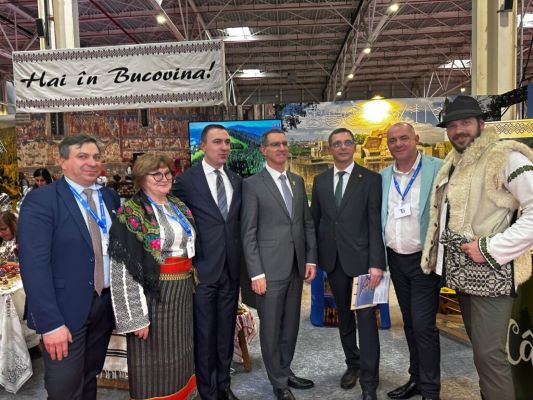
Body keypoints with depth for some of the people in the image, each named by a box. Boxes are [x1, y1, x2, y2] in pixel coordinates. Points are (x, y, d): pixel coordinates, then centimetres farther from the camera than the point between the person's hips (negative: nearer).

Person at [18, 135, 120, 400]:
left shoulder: (110, 197, 6)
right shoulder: (40, 200, -12)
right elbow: (34, 265, -17)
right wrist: (50, 323, -20)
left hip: (106, 304, 5)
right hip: (67, 310, -5)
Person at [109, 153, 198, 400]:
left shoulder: (179, 207, 8)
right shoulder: (131, 214, -13)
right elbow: (125, 269, -16)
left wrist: (189, 284, 15)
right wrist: (137, 317, -17)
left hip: (182, 290, 7)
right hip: (152, 292, -6)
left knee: (179, 352, 19)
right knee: (154, 357, 7)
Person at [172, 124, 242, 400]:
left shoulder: (236, 180, 8)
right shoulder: (186, 180, -7)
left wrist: (239, 258, 6)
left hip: (231, 268, 5)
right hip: (202, 268, -4)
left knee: (226, 330, 16)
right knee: (204, 333, 9)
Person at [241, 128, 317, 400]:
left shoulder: (298, 181, 10)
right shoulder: (252, 184, -7)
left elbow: (308, 223, 12)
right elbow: (248, 233, -9)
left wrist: (311, 259, 5)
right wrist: (256, 273, -13)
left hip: (296, 267, 5)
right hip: (270, 268, -5)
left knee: (291, 324, 17)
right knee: (271, 327, 8)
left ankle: (286, 370, 36)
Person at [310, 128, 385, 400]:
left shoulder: (371, 179, -3)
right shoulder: (320, 180, 8)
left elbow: (376, 223, -8)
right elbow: (314, 220, 10)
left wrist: (376, 263, -14)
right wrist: (313, 256, 6)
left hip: (361, 259, -4)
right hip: (333, 260, 4)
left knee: (366, 318, 0)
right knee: (344, 316, 17)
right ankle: (352, 364, 36)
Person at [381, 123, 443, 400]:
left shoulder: (439, 169, -8)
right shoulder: (384, 177, 7)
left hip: (424, 260, -5)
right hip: (396, 259, 5)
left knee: (424, 325, -3)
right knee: (410, 323, 16)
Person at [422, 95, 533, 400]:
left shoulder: (505, 157, -12)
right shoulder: (453, 164, 13)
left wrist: (491, 249, -21)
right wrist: (438, 258, 12)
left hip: (490, 273, -8)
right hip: (463, 272, 8)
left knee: (489, 353, -4)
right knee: (480, 348, 19)